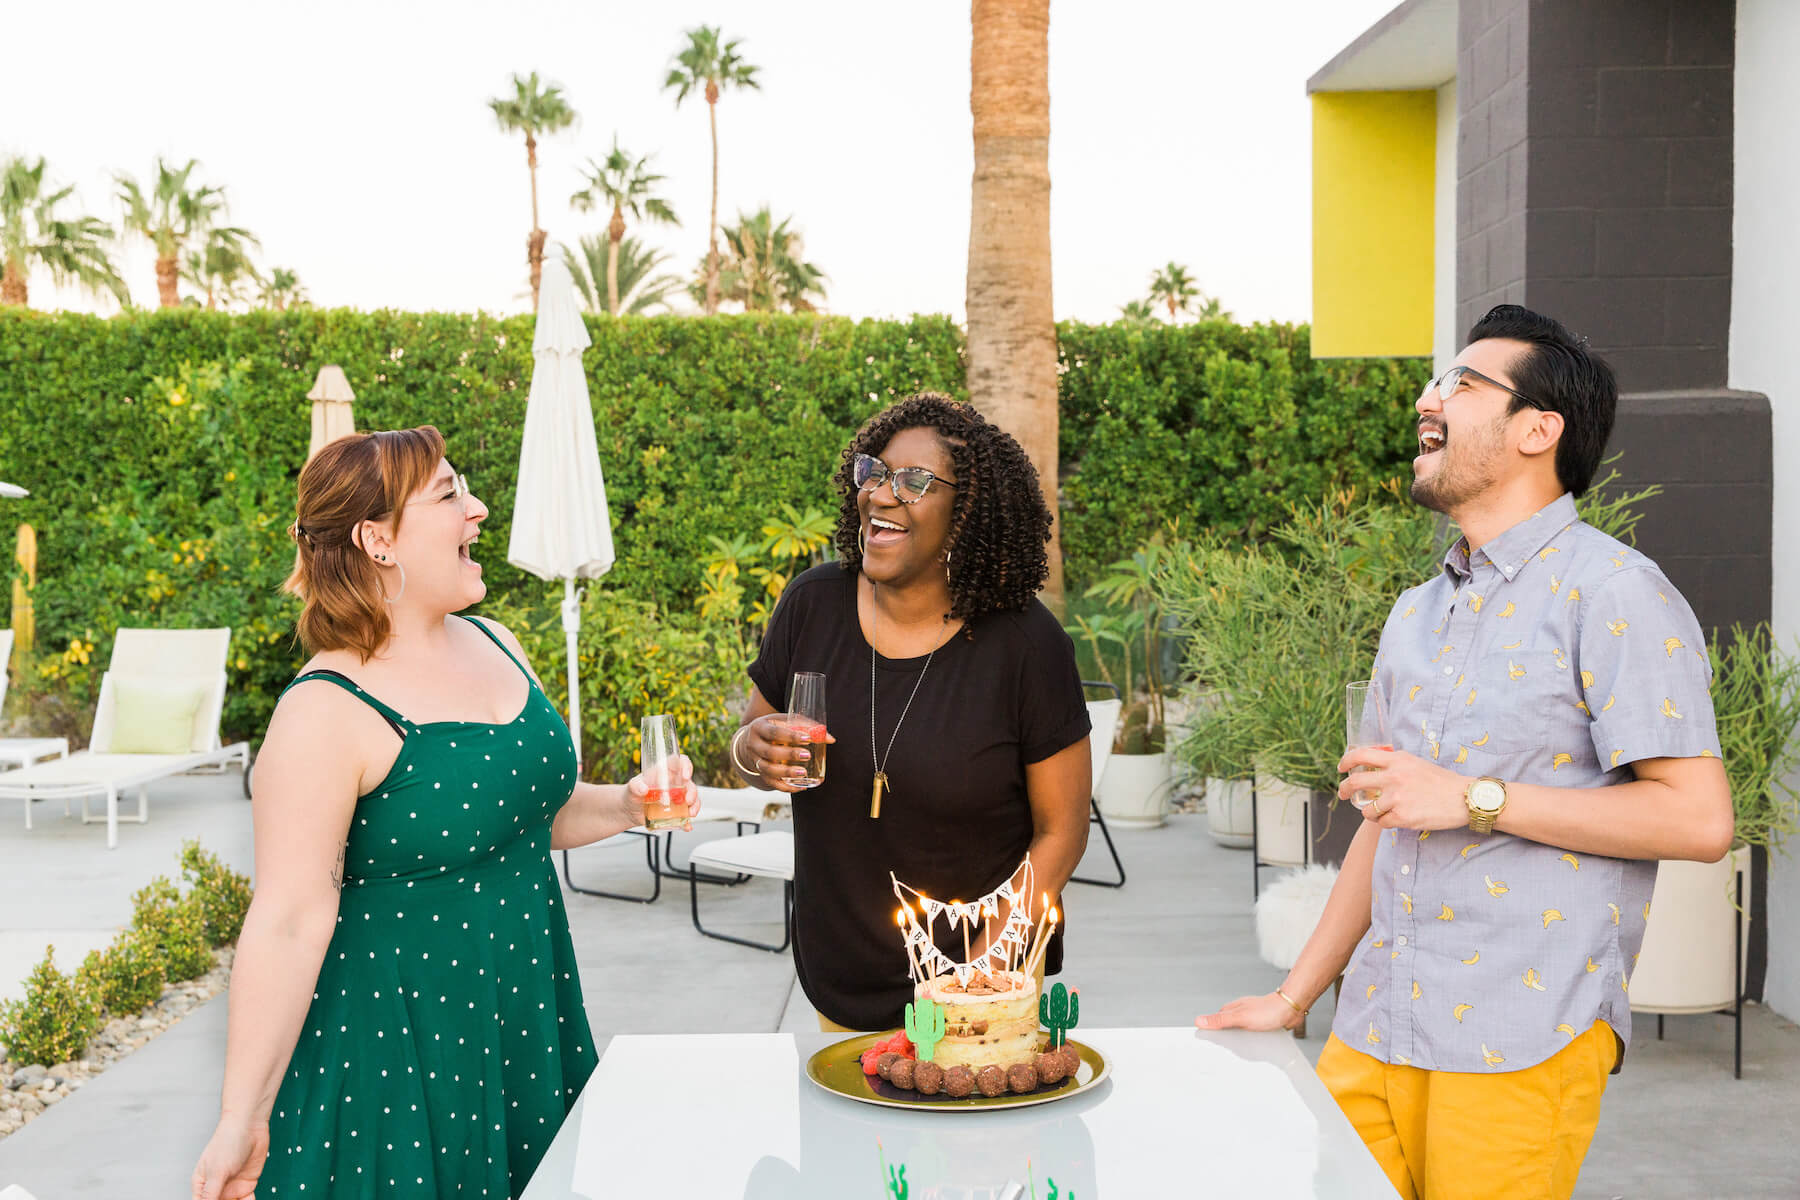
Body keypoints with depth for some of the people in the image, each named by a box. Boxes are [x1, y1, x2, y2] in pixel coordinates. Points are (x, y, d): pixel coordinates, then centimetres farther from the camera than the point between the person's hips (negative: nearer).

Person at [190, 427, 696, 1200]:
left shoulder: (493, 644, 4)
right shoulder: (326, 712, -20)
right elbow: (289, 921, -22)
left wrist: (623, 806, 0)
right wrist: (242, 1120, -22)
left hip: (525, 1015, 7)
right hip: (393, 1041, -7)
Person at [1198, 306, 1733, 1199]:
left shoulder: (1613, 594, -8)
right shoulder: (1416, 614, 16)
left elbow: (1698, 818, -15)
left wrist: (1473, 799, -16)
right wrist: (1292, 998, 17)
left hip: (1521, 1047, -6)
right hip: (1375, 1028, 7)